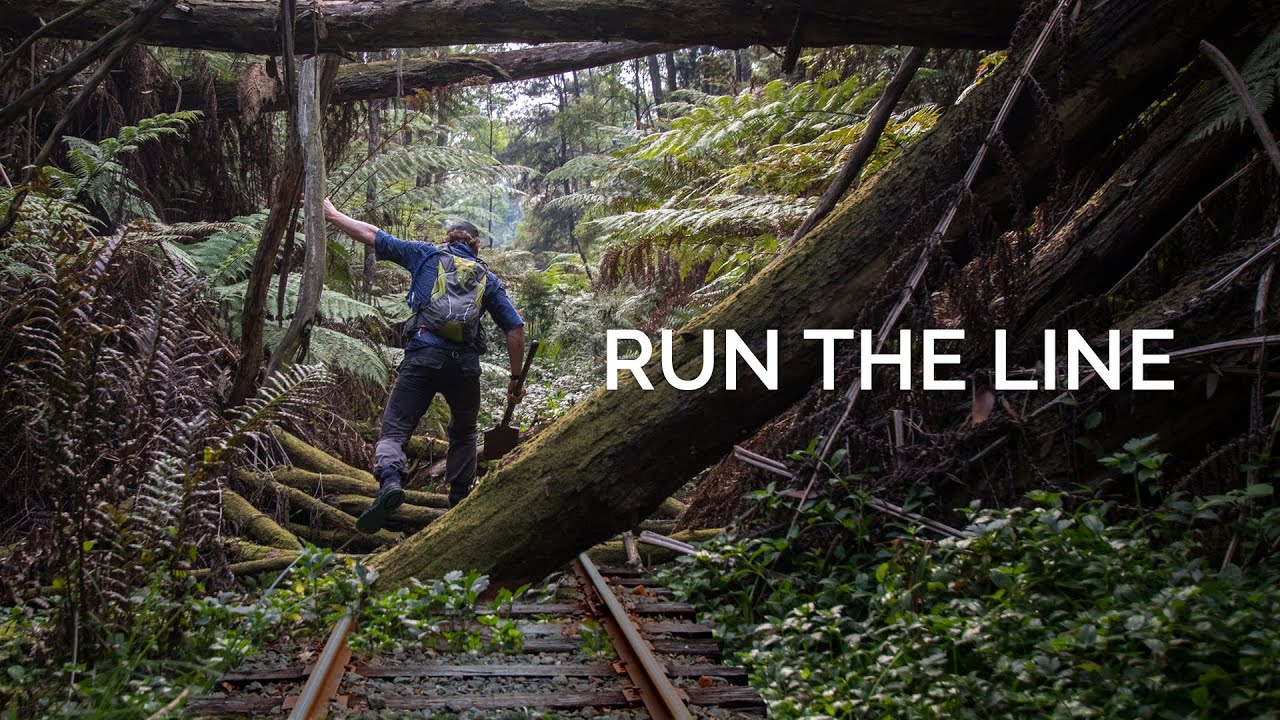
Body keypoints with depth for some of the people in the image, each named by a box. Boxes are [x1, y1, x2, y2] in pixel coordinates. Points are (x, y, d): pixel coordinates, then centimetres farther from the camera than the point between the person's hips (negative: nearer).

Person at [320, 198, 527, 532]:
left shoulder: (428, 254, 16)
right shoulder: (488, 279, 20)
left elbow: (372, 235, 15)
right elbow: (516, 329, 13)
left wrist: (332, 214, 28)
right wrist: (516, 379, 19)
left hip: (423, 356, -2)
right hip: (466, 363, 2)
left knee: (394, 430, -3)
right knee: (463, 434, 23)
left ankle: (389, 479, -31)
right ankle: (460, 502, 19)